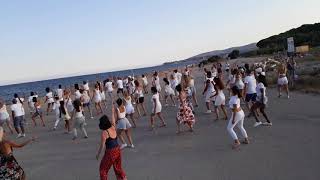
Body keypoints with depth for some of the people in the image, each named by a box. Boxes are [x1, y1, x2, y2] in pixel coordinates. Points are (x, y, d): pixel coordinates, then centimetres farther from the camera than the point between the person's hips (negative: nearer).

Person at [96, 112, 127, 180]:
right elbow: (113, 118, 15)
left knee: (103, 169, 13)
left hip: (110, 152, -6)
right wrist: (113, 111, 27)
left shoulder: (104, 132, -16)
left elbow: (102, 145, -12)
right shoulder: (113, 127, -2)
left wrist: (98, 154, 0)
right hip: (118, 150, 7)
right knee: (118, 168, 21)